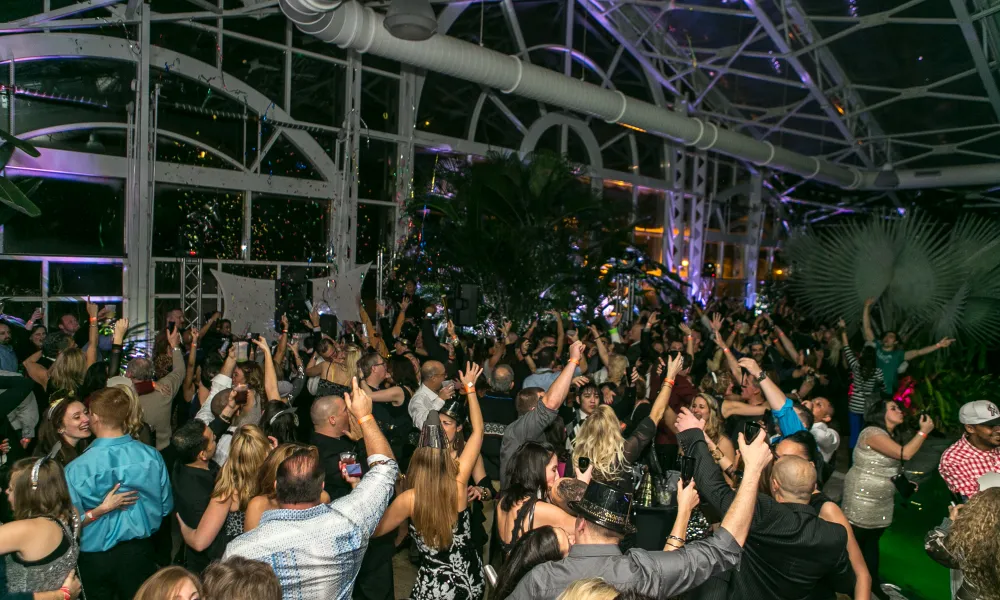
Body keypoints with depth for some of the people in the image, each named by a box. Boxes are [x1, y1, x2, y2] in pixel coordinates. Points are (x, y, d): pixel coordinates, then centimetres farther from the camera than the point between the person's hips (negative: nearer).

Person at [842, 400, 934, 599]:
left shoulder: (892, 435, 9)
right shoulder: (872, 432, -20)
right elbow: (904, 454, -28)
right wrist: (924, 431, -20)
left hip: (882, 502, 9)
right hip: (861, 499, -9)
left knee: (872, 541, 18)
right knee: (853, 542, 1)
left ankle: (873, 583, 30)